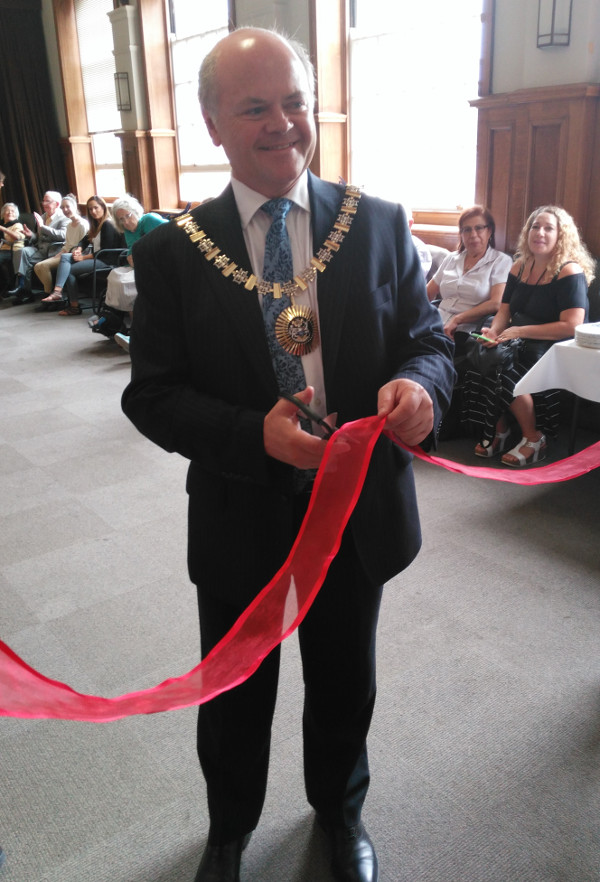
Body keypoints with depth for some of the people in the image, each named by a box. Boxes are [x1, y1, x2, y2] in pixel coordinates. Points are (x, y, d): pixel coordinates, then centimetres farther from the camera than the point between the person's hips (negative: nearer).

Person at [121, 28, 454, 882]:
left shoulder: (379, 225, -4)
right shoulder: (172, 250, -8)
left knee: (345, 685, 24)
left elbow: (429, 339, 0)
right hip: (241, 521, -1)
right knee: (236, 697, 21)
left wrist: (419, 382, -25)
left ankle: (340, 811, 57)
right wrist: (257, 435, -28)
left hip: (359, 513, 2)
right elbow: (151, 395, -9)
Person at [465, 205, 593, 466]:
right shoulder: (520, 266, 11)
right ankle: (498, 431, -5)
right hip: (521, 345, 6)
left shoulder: (570, 272, -11)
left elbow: (571, 326, -19)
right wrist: (494, 330, -13)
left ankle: (533, 439, -9)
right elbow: (504, 310, 11)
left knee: (505, 371, -30)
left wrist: (520, 331, -21)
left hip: (554, 350, -6)